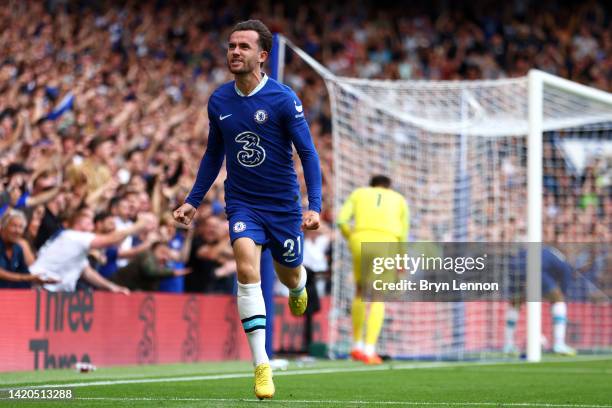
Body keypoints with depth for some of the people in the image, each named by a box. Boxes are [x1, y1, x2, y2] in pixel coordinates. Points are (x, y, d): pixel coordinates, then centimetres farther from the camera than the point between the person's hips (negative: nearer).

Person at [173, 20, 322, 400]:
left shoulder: (283, 99, -13)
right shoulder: (219, 100, 0)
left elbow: (308, 152, -10)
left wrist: (315, 205, -19)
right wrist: (193, 201, 12)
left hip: (283, 203, -1)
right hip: (242, 203, 2)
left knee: (290, 274, 14)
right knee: (247, 267, -23)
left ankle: (298, 286, 58)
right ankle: (261, 365, -24)